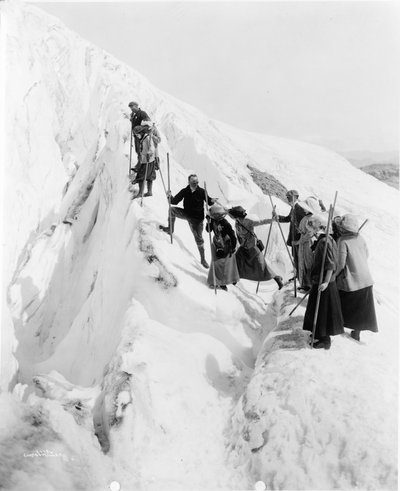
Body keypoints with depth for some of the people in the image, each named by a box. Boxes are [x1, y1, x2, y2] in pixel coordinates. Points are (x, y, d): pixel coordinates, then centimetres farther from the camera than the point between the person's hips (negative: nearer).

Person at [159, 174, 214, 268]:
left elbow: (209, 201, -6)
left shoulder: (201, 192, -13)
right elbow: (175, 201, -3)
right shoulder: (184, 191, -7)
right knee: (172, 209, -9)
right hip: (186, 214, 3)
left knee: (199, 238, -2)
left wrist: (212, 201, -29)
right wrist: (170, 197, -23)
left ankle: (203, 259, 10)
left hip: (197, 218, -3)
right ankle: (170, 229, 14)